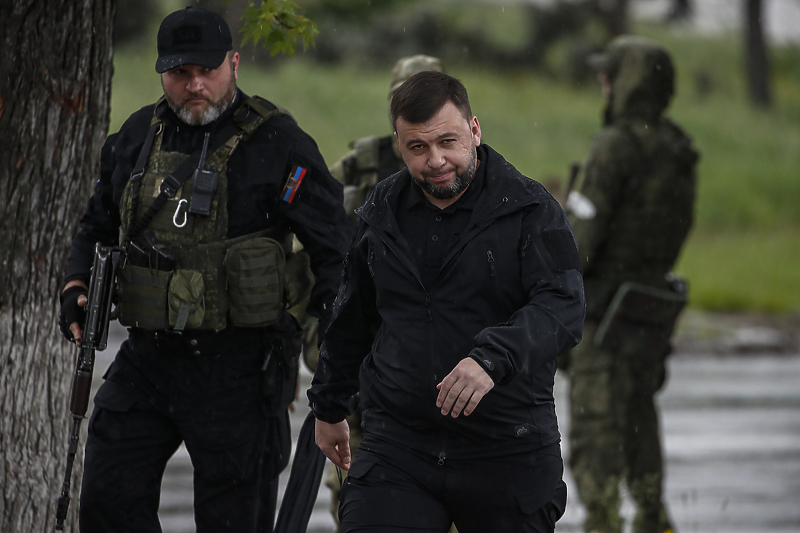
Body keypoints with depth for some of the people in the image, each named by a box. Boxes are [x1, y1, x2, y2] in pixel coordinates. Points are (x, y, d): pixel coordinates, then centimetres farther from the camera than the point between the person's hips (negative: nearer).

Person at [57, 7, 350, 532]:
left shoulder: (278, 143, -7)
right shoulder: (137, 137, 9)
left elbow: (335, 248, -8)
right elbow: (98, 227, 24)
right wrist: (78, 288, 5)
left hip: (237, 367, -5)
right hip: (147, 357, 5)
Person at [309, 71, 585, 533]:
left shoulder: (530, 209, -5)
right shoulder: (381, 213, 9)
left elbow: (563, 308, -18)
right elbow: (351, 321, 23)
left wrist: (492, 358, -34)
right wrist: (330, 406, 30)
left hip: (509, 450, -2)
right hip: (397, 441, 2)